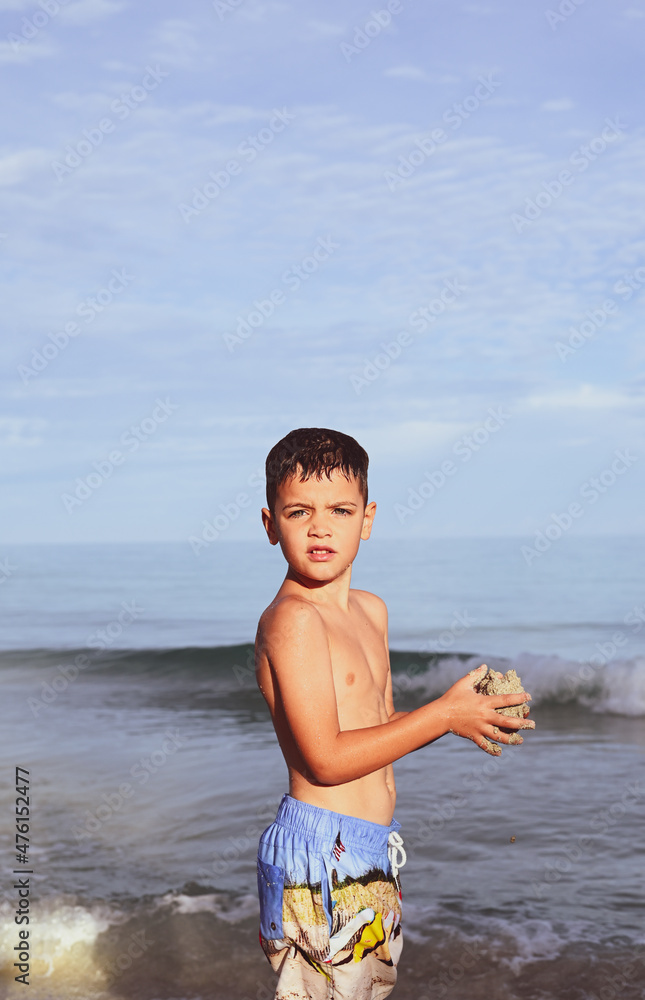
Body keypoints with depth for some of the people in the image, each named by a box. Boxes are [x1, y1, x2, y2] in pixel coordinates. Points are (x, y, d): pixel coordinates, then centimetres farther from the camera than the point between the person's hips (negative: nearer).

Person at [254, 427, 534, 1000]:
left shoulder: (371, 611, 10)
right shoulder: (291, 620, -18)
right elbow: (326, 759, -23)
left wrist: (466, 713, 1)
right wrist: (444, 714, -17)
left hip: (373, 851, 9)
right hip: (321, 853, -9)